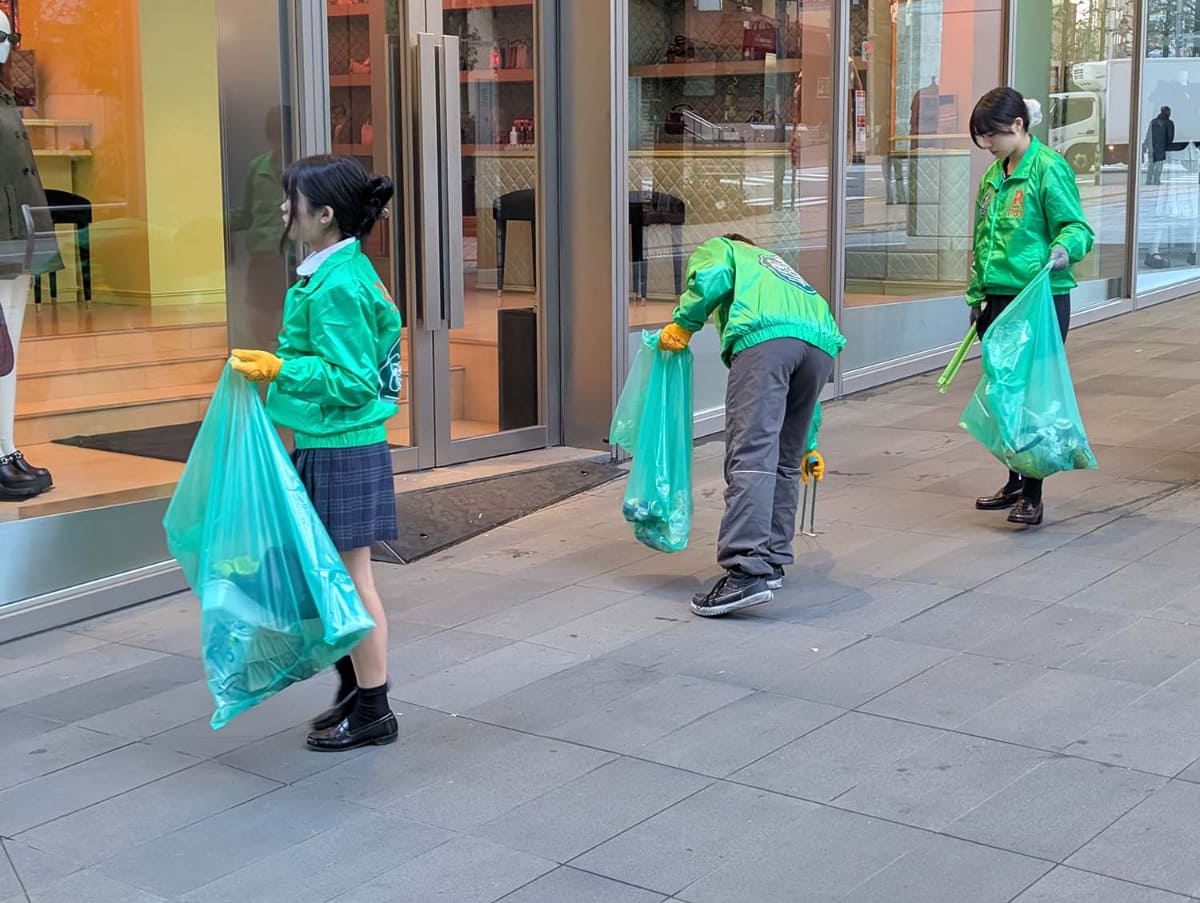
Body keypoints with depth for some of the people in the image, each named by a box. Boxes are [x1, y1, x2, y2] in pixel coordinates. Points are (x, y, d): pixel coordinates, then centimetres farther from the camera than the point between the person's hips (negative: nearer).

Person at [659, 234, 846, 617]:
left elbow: (712, 279, 2)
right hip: (820, 344, 7)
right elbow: (801, 390, 45)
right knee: (784, 462, 17)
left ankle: (747, 573, -25)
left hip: (764, 338, -6)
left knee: (751, 457, -15)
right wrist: (808, 444, 50)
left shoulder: (718, 248, 32)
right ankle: (772, 562, 20)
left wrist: (683, 324, 14)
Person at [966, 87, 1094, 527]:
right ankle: (1015, 482, 27)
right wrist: (977, 296, 21)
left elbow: (1076, 227, -12)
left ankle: (1033, 496, 0)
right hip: (999, 300, 8)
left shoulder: (1049, 169, -9)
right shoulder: (994, 175, 15)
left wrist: (1065, 247, -33)